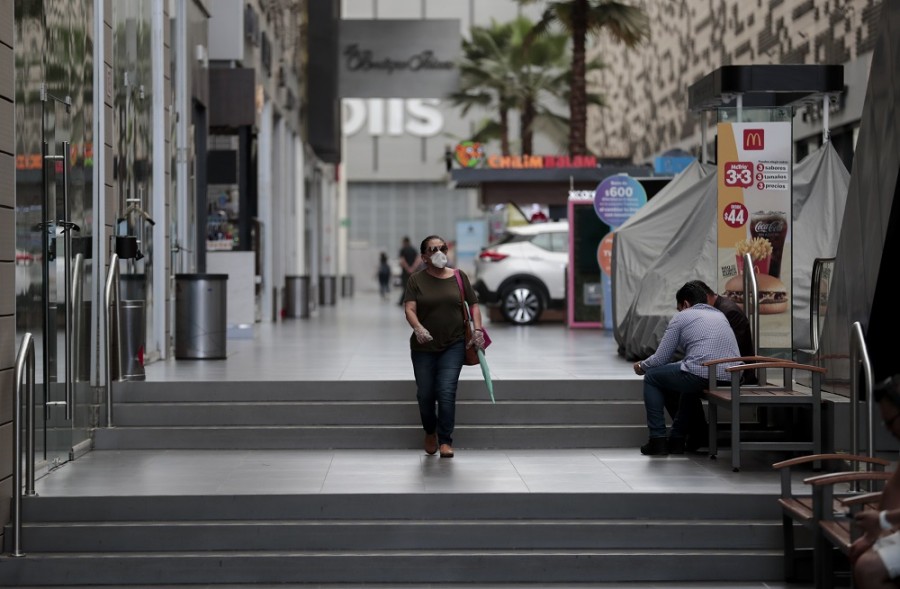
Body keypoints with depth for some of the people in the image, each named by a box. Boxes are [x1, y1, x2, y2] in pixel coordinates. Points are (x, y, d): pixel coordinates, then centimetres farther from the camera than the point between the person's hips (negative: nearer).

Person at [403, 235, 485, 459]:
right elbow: (409, 309, -11)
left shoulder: (459, 277, 5)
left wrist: (477, 329, -6)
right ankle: (430, 432, 34)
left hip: (453, 345, 0)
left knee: (447, 392, -12)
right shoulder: (416, 280, -1)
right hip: (424, 347, 0)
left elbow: (473, 304, 9)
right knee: (425, 394, 7)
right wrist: (418, 328, -30)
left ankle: (446, 440, -4)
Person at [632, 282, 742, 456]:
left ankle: (658, 439, 13)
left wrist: (642, 366, 28)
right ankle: (677, 439, 36)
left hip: (701, 375, -7)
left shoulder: (681, 317, 9)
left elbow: (660, 359, 6)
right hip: (731, 378, 7)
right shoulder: (720, 315, 27)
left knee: (652, 378, 18)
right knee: (687, 385, 39)